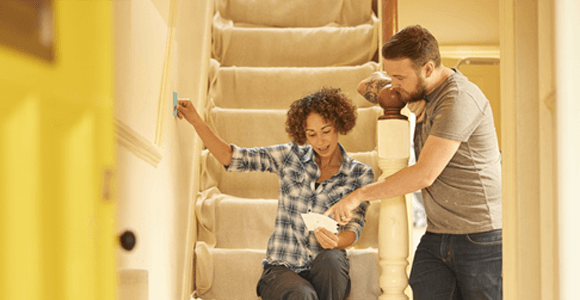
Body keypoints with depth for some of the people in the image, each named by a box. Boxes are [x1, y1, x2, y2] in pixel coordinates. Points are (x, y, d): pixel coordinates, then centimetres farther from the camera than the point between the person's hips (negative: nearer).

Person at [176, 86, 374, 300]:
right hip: (282, 269, -1)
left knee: (329, 258, -35)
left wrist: (335, 240, -30)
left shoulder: (360, 174, 4)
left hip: (328, 274, 1)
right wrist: (195, 120, -9)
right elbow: (230, 158, 2)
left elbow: (354, 227, -6)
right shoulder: (291, 157, 6)